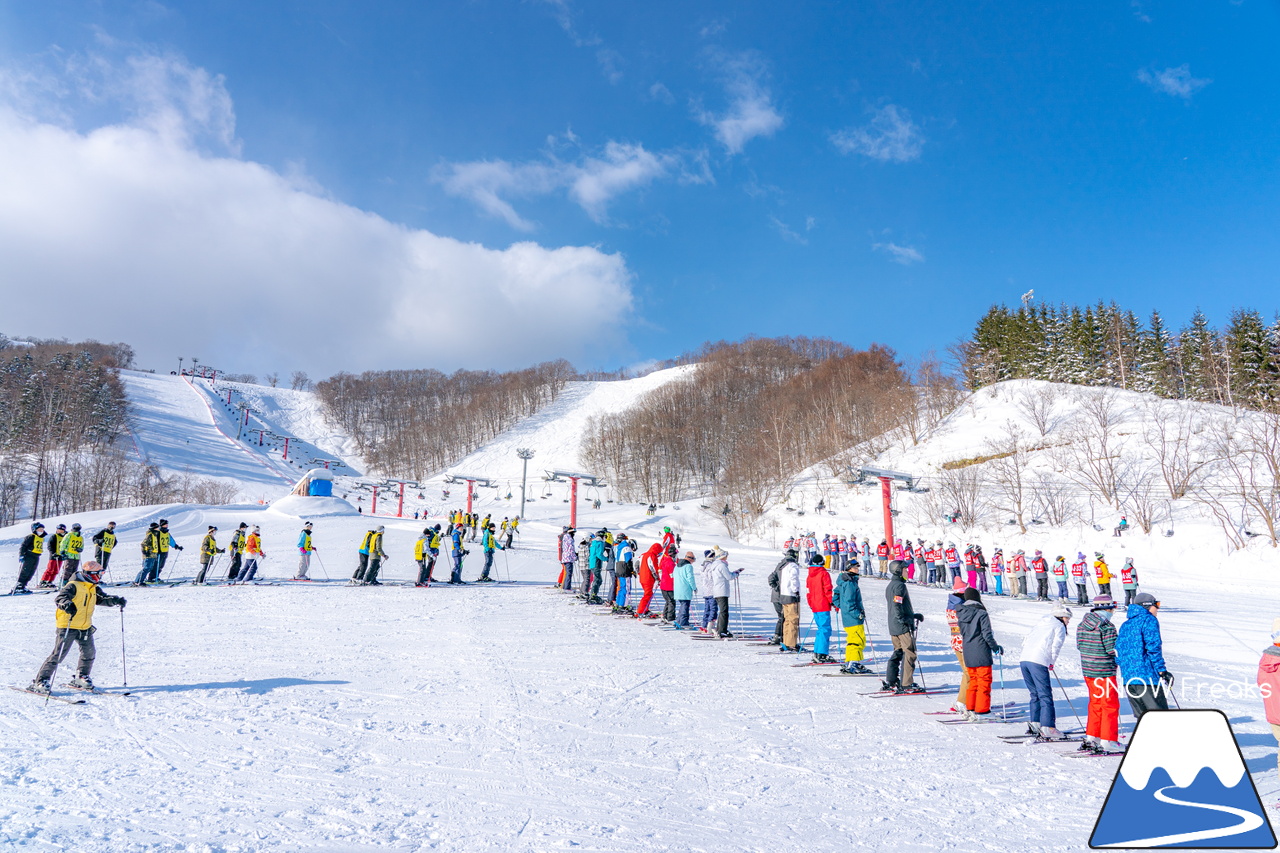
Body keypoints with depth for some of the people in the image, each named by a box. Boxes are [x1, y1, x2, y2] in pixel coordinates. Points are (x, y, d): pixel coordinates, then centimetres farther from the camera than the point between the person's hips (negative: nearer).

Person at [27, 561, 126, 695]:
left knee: (89, 652, 9)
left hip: (85, 627, 8)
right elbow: (60, 597, -25)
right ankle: (40, 681, 4)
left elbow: (103, 599, 12)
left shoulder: (94, 589, 10)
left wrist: (116, 600, -8)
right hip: (67, 625, -7)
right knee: (58, 654, -8)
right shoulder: (74, 586, -14)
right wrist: (67, 605, -47)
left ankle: (80, 678, 27)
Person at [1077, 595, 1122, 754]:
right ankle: (1108, 741, 6)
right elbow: (1113, 649, -18)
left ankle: (1091, 738, 23)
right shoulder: (1107, 626, -18)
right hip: (1104, 671, -7)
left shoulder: (1082, 624, 6)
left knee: (1095, 703, 18)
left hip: (1087, 670, 7)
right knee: (1110, 705, 4)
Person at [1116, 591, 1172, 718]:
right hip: (1147, 677, -7)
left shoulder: (1125, 625, 20)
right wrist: (1162, 671, -11)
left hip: (1128, 678, 7)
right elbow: (1153, 647, -13)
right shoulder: (1149, 620, -2)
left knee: (1143, 717, 12)